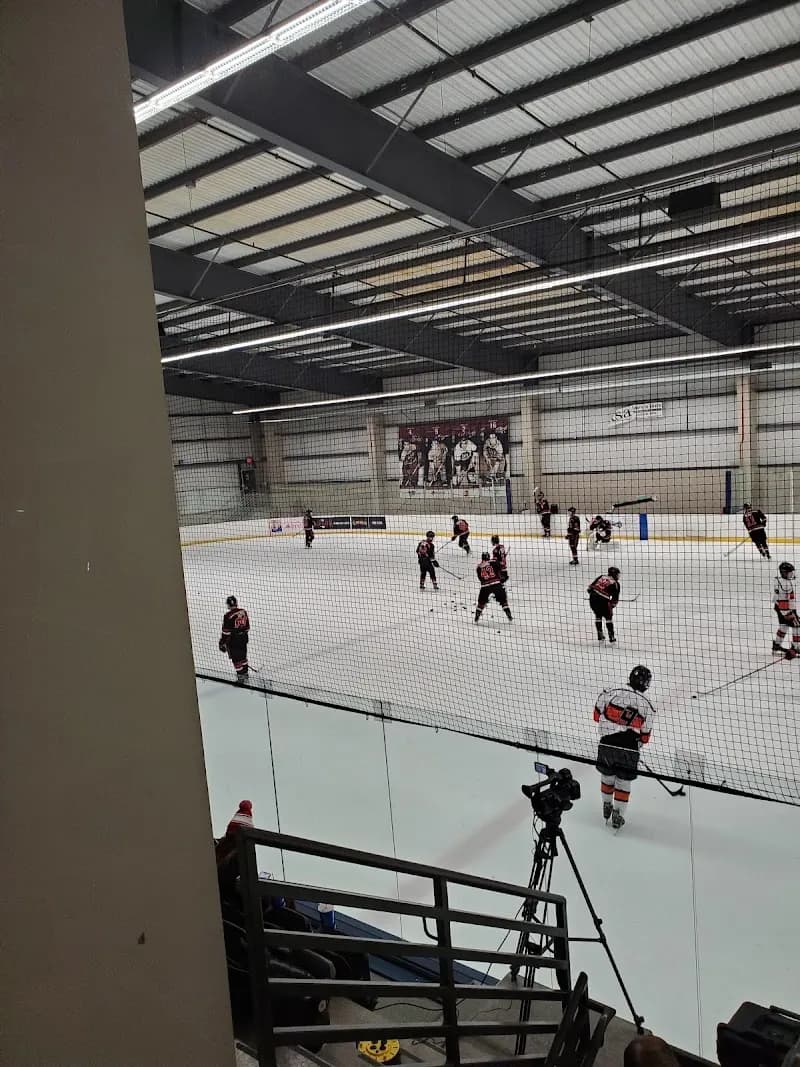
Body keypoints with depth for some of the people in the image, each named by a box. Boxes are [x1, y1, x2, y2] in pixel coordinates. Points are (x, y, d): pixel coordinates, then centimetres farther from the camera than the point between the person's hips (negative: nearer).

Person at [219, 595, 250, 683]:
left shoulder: (228, 616, -20)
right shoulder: (243, 612, -1)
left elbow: (225, 632, -17)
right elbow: (247, 626, 9)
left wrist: (222, 643, -7)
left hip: (233, 640, -7)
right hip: (243, 638, 7)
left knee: (236, 658, 4)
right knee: (243, 655, 21)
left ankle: (240, 677, 9)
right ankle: (245, 673, 34)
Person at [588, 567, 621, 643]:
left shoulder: (601, 576, 18)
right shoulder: (615, 584, 7)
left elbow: (591, 586, 14)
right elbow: (615, 598, 6)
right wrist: (612, 605, 21)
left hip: (592, 598, 5)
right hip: (603, 600, -5)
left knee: (598, 616, 24)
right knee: (608, 618, 13)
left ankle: (600, 636, 29)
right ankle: (612, 638, 12)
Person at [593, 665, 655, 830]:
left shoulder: (610, 692, -5)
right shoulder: (646, 705, -2)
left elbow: (597, 715, 4)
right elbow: (645, 735, 6)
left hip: (607, 744, 1)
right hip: (629, 749, -1)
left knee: (607, 775, 22)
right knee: (623, 781, 14)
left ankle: (607, 806, 39)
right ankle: (618, 816, 19)